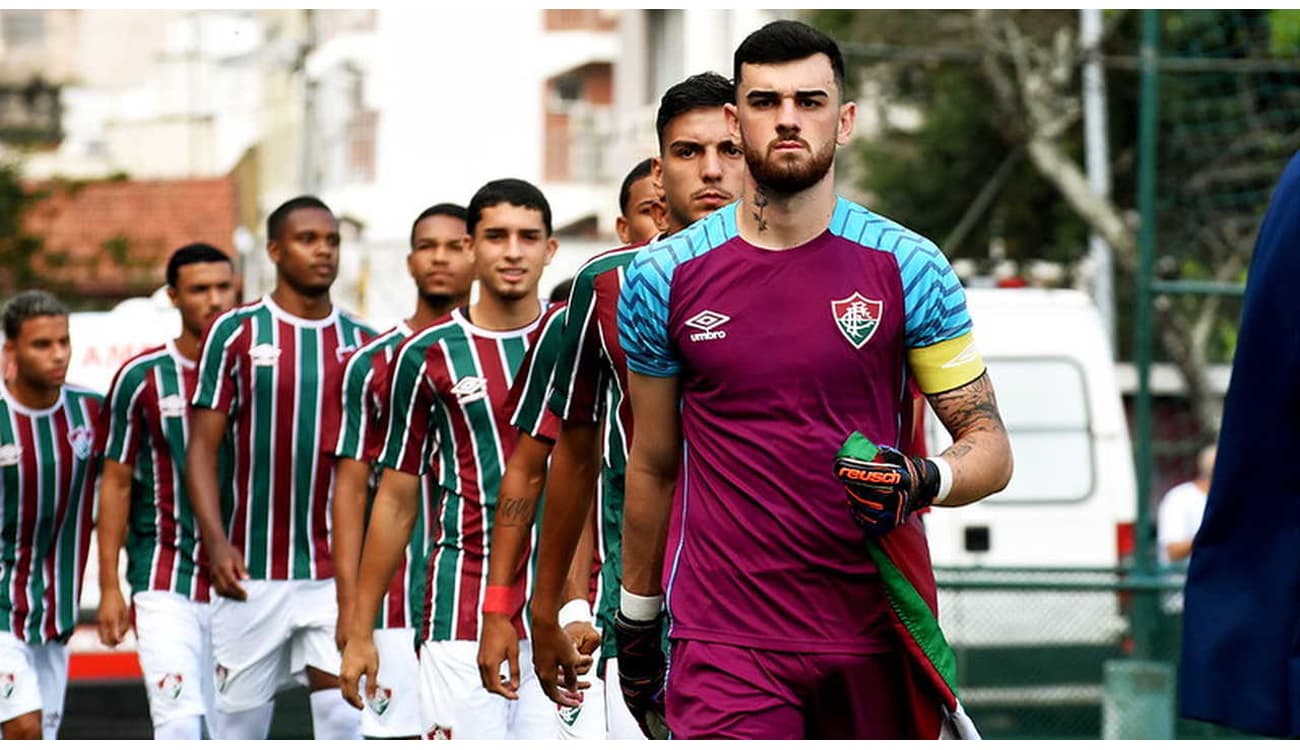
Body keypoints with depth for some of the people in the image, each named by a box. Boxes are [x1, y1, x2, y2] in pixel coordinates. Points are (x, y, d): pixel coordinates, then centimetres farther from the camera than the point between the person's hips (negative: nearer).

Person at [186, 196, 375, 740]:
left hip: (337, 571, 2)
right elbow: (202, 448, -3)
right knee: (242, 717, 5)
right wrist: (216, 542, -15)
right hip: (252, 570, -2)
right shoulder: (236, 334, 0)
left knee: (344, 714, -7)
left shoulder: (361, 343, 8)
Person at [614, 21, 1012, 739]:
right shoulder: (662, 277, 4)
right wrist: (635, 617, 21)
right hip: (725, 645, -1)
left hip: (880, 630, 1)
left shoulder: (909, 267, 2)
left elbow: (988, 443, 4)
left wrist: (921, 483, -18)